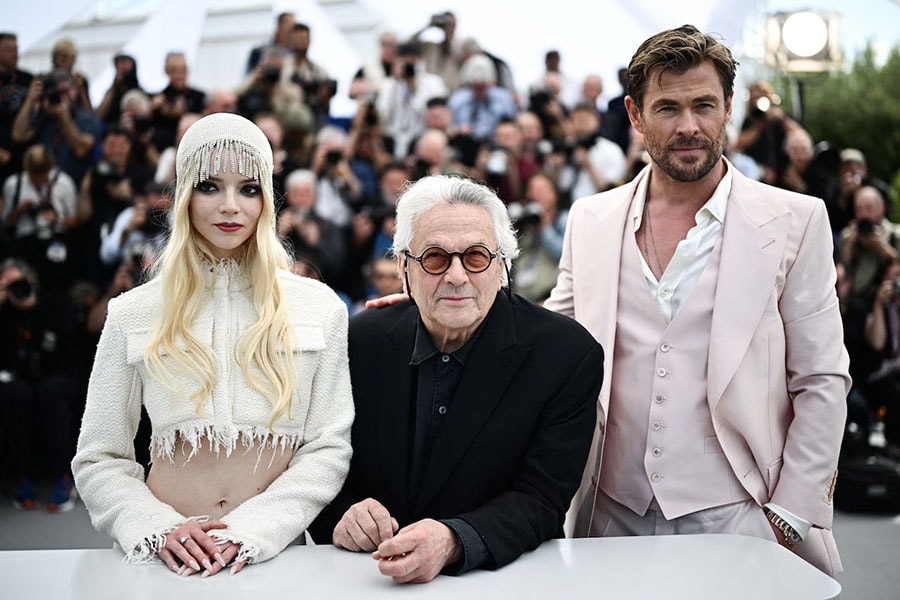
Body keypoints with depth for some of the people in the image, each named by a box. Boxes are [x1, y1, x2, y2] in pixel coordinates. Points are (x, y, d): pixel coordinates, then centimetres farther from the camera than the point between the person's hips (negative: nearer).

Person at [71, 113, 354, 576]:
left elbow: (328, 450, 3)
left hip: (275, 551, 0)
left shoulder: (318, 308, 7)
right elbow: (98, 459, 8)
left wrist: (251, 530, -10)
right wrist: (155, 529, -10)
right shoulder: (132, 313, 8)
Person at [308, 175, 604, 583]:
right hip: (365, 577, 2)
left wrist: (453, 542, -30)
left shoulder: (569, 354, -8)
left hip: (503, 578, -2)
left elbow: (541, 499, -12)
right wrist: (339, 515, -15)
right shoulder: (360, 341, -1)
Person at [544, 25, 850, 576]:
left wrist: (790, 518, -7)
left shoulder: (795, 221, -2)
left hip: (732, 516, -2)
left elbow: (822, 381, -1)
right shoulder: (591, 220, 6)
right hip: (614, 515, 3)